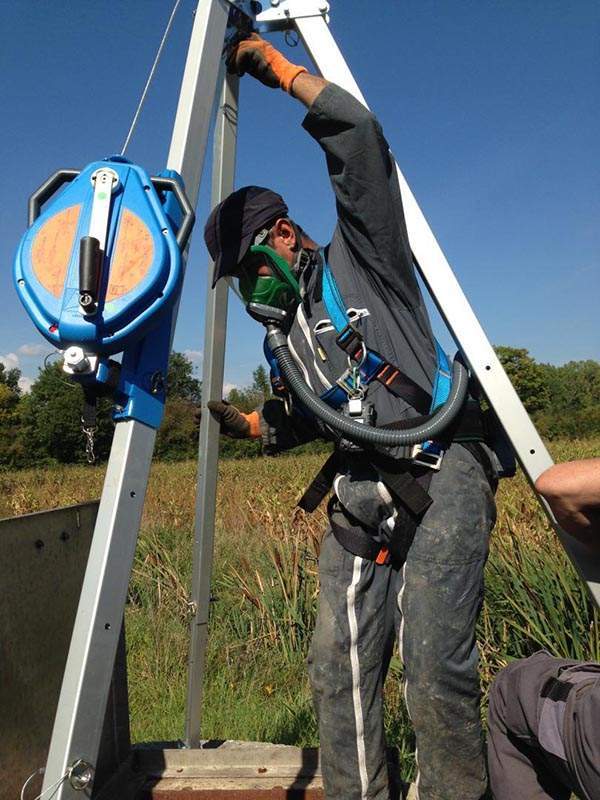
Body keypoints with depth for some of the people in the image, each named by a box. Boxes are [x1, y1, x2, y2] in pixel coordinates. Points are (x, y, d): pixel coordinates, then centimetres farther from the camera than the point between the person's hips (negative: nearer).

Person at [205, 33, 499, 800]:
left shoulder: (359, 250, 5)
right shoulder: (285, 329, 22)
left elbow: (357, 130, -5)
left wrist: (275, 63, 5)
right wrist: (253, 424, 14)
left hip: (439, 476, -6)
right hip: (360, 497, 7)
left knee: (435, 669, -11)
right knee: (337, 666, 2)